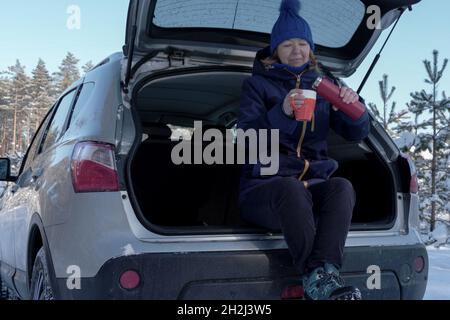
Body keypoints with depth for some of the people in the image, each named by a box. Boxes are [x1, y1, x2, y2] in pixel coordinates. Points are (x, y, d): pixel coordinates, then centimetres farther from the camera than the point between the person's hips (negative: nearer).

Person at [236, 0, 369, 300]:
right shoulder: (258, 84, 10)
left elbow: (357, 133, 10)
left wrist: (352, 107, -14)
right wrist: (282, 112, -24)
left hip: (315, 182, 3)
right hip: (265, 184, -3)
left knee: (342, 186, -32)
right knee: (291, 188, -38)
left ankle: (323, 272, -44)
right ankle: (318, 275, -41)